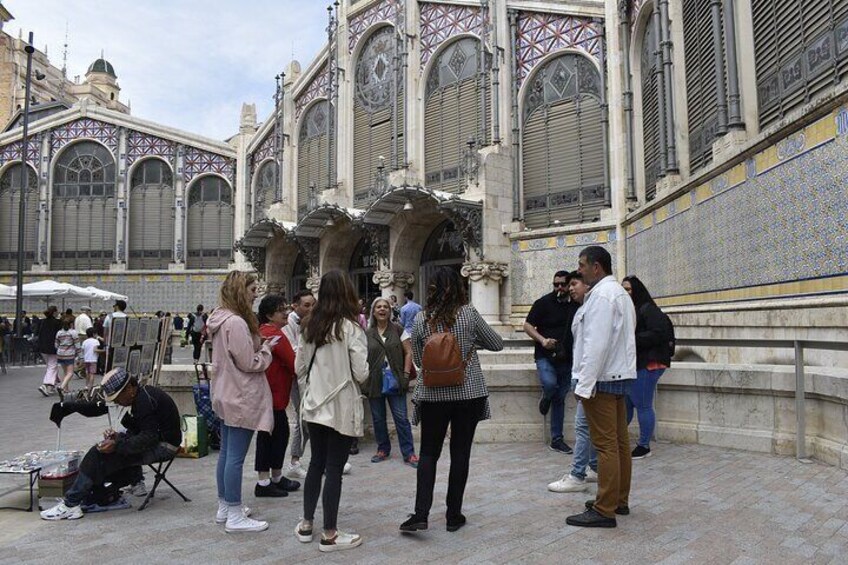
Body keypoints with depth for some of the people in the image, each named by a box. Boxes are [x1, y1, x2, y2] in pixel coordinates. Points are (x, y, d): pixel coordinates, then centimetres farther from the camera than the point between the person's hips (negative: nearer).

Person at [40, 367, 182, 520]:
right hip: (158, 440, 11)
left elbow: (148, 437, -25)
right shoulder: (143, 395, 12)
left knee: (100, 454, -14)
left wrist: (117, 446, -25)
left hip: (163, 446, -11)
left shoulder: (145, 401, -20)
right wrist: (118, 437, 1)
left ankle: (71, 504, -8)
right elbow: (137, 431, 17)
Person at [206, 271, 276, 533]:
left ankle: (224, 507, 28)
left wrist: (260, 345, 8)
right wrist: (267, 348, -3)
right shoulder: (236, 323, -21)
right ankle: (235, 516, 4)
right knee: (236, 457, -4)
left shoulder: (221, 320, 11)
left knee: (226, 453, 17)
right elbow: (249, 363, -19)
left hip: (228, 396, 11)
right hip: (242, 399, -11)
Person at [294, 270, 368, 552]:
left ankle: (306, 525, 27)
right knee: (334, 469, 2)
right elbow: (361, 373, -14)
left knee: (316, 463, 18)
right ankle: (329, 535, 12)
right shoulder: (350, 327, -14)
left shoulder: (309, 324, 3)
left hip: (313, 404, 6)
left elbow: (299, 367, 8)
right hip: (341, 407, -6)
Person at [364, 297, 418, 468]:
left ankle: (409, 454, 5)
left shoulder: (399, 330, 3)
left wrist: (406, 375, -7)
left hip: (395, 381, -2)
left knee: (401, 418, -2)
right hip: (374, 382, 2)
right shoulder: (367, 334, 7)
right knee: (378, 418, 10)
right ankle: (383, 450, 26)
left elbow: (408, 353, 1)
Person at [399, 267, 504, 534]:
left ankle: (421, 514, 0)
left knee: (428, 453, 10)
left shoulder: (421, 319, -4)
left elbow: (418, 359, 6)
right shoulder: (469, 314, -7)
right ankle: (454, 515, 16)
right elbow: (497, 344, 4)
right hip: (468, 393, 0)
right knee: (460, 452, 8)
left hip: (433, 395, 1)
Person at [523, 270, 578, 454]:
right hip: (545, 356, -3)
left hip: (566, 359, 4)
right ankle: (546, 399, 8)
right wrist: (542, 340, -19)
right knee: (550, 384, -30)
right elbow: (527, 325, -3)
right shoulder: (543, 303, -3)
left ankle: (556, 439, 18)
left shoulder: (576, 305, 7)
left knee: (559, 398, 9)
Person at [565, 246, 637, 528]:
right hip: (619, 376, 10)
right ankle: (619, 500, 23)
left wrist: (585, 384, -19)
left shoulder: (602, 295, -14)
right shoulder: (619, 292, 18)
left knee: (606, 444, -7)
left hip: (602, 378, -10)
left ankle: (604, 511, -2)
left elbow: (597, 344, -20)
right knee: (619, 442, 14)